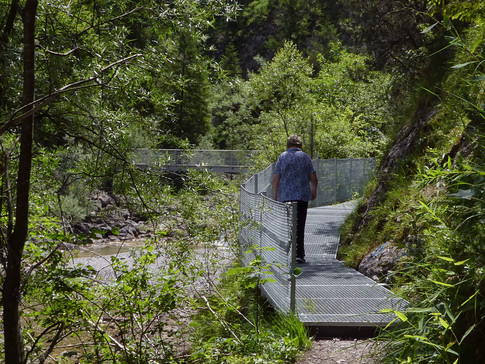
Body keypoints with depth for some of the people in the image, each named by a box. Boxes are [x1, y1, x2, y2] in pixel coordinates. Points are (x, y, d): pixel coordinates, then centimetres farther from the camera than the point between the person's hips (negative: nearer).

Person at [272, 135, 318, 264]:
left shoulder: (282, 157, 4)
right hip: (302, 195, -1)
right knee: (299, 225, -1)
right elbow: (313, 178, 3)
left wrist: (275, 195, 8)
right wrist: (314, 191, 20)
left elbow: (275, 178, 0)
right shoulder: (305, 157, 4)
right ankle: (299, 254, -7)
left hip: (285, 196, 1)